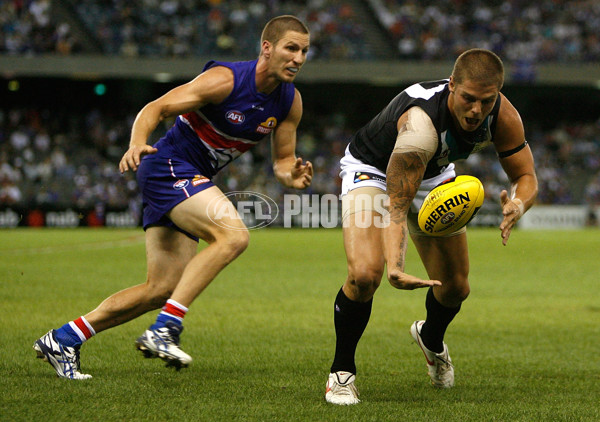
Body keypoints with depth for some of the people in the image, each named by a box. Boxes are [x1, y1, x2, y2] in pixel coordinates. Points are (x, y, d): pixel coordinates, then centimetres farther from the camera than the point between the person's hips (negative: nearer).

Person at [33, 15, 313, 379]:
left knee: (163, 289, 4)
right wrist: (138, 143, -39)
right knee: (233, 235, -29)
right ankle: (164, 329, -28)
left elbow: (283, 159, 10)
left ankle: (62, 339, 13)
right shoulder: (226, 80, -19)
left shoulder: (291, 102, 2)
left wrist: (292, 173, -14)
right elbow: (157, 108, -20)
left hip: (192, 181, 8)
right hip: (169, 166, -8)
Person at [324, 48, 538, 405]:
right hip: (373, 170, -6)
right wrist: (396, 267, -58)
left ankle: (431, 339, 46)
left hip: (434, 174, 6)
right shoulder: (420, 124, -44)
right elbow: (396, 205, -42)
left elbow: (526, 176, -15)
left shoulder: (503, 116, -26)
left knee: (455, 287, 9)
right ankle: (342, 371, -5)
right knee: (365, 273, -27)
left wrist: (518, 204, -40)